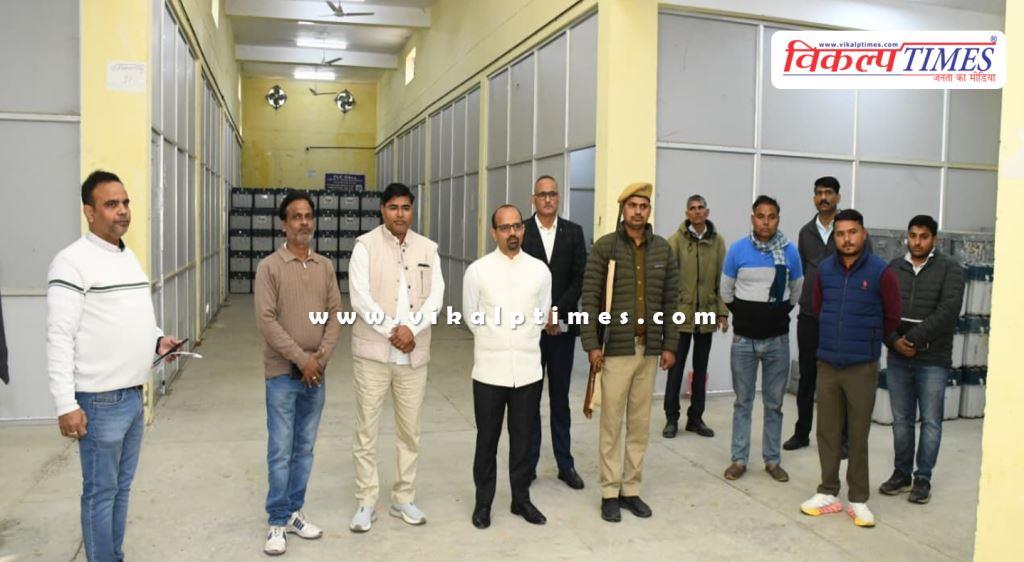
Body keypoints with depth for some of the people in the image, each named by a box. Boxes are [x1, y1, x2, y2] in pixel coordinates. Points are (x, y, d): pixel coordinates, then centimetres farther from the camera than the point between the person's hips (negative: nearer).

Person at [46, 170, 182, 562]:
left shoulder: (129, 257, 12)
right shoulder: (73, 262, -14)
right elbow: (59, 338, -17)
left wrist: (156, 340, 4)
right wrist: (66, 405, -20)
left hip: (134, 396, 8)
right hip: (100, 401, -8)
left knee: (122, 486, 17)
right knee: (101, 492, 5)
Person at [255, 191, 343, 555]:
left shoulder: (325, 267, 7)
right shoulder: (269, 267, -6)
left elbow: (335, 316, 4)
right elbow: (266, 321, -12)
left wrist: (321, 357, -9)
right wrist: (300, 358, -15)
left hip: (316, 374, 4)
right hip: (282, 373, -4)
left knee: (304, 449, 12)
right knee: (280, 451, 2)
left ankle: (295, 512, 26)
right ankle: (278, 522, 14)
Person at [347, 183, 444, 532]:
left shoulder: (428, 248, 7)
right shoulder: (365, 245, -3)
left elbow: (435, 296, -1)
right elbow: (360, 297, -11)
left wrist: (411, 329, -15)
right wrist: (392, 331, -15)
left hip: (414, 353, 3)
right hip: (373, 350, -3)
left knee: (410, 429, 11)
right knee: (367, 429, 4)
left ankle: (403, 499, 24)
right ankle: (366, 503, 16)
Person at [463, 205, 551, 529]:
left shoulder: (540, 270, 1)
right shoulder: (477, 271, -5)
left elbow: (541, 317, 11)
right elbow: (471, 318, 5)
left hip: (528, 369, 2)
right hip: (489, 369, -1)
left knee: (523, 439, 12)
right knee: (487, 440, 10)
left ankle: (521, 499, 28)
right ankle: (483, 502, 24)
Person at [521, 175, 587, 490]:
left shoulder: (573, 232, 5)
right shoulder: (521, 232, 0)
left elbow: (580, 278, 0)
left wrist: (556, 311, -11)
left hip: (563, 326, 1)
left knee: (560, 397, 10)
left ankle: (565, 464, 19)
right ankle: (529, 463, 15)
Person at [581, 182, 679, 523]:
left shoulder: (663, 249, 7)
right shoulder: (604, 247, -4)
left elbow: (671, 299, 8)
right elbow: (590, 298, -6)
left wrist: (670, 345, 4)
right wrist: (591, 344, -12)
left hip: (649, 350, 4)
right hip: (615, 349, -3)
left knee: (640, 424, 11)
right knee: (612, 424, 3)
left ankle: (631, 489, 23)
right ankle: (610, 492, 15)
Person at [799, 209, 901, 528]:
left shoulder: (880, 272, -8)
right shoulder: (824, 270, 2)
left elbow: (891, 318, 3)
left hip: (862, 367, -3)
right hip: (827, 364, 3)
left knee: (858, 435, 5)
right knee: (827, 432, 10)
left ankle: (858, 500, 18)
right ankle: (828, 493, 23)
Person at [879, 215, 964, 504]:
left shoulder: (950, 270, -3)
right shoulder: (893, 268, 8)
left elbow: (948, 311, -15)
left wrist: (913, 339, -18)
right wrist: (894, 340, -10)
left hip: (933, 360, -3)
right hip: (897, 358, 3)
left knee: (931, 421, 4)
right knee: (901, 419, 11)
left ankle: (923, 478, 15)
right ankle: (902, 473, 22)